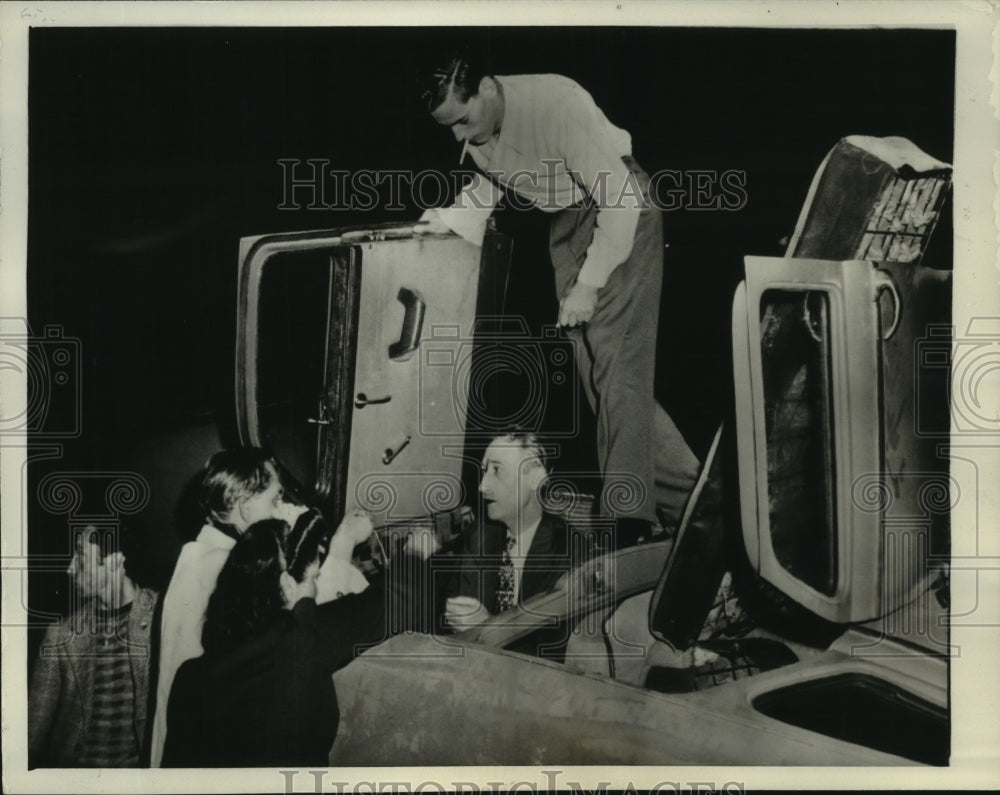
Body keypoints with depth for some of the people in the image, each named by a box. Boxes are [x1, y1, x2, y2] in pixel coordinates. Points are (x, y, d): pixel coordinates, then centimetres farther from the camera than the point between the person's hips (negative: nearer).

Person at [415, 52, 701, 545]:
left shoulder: (555, 105, -28)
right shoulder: (472, 124, -5)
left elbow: (620, 199, -25)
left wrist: (589, 284, -22)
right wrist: (451, 218, -3)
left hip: (622, 215, -8)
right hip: (567, 227, 8)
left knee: (617, 365, -14)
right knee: (592, 368, 4)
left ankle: (626, 515, -10)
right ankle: (680, 492, 13)